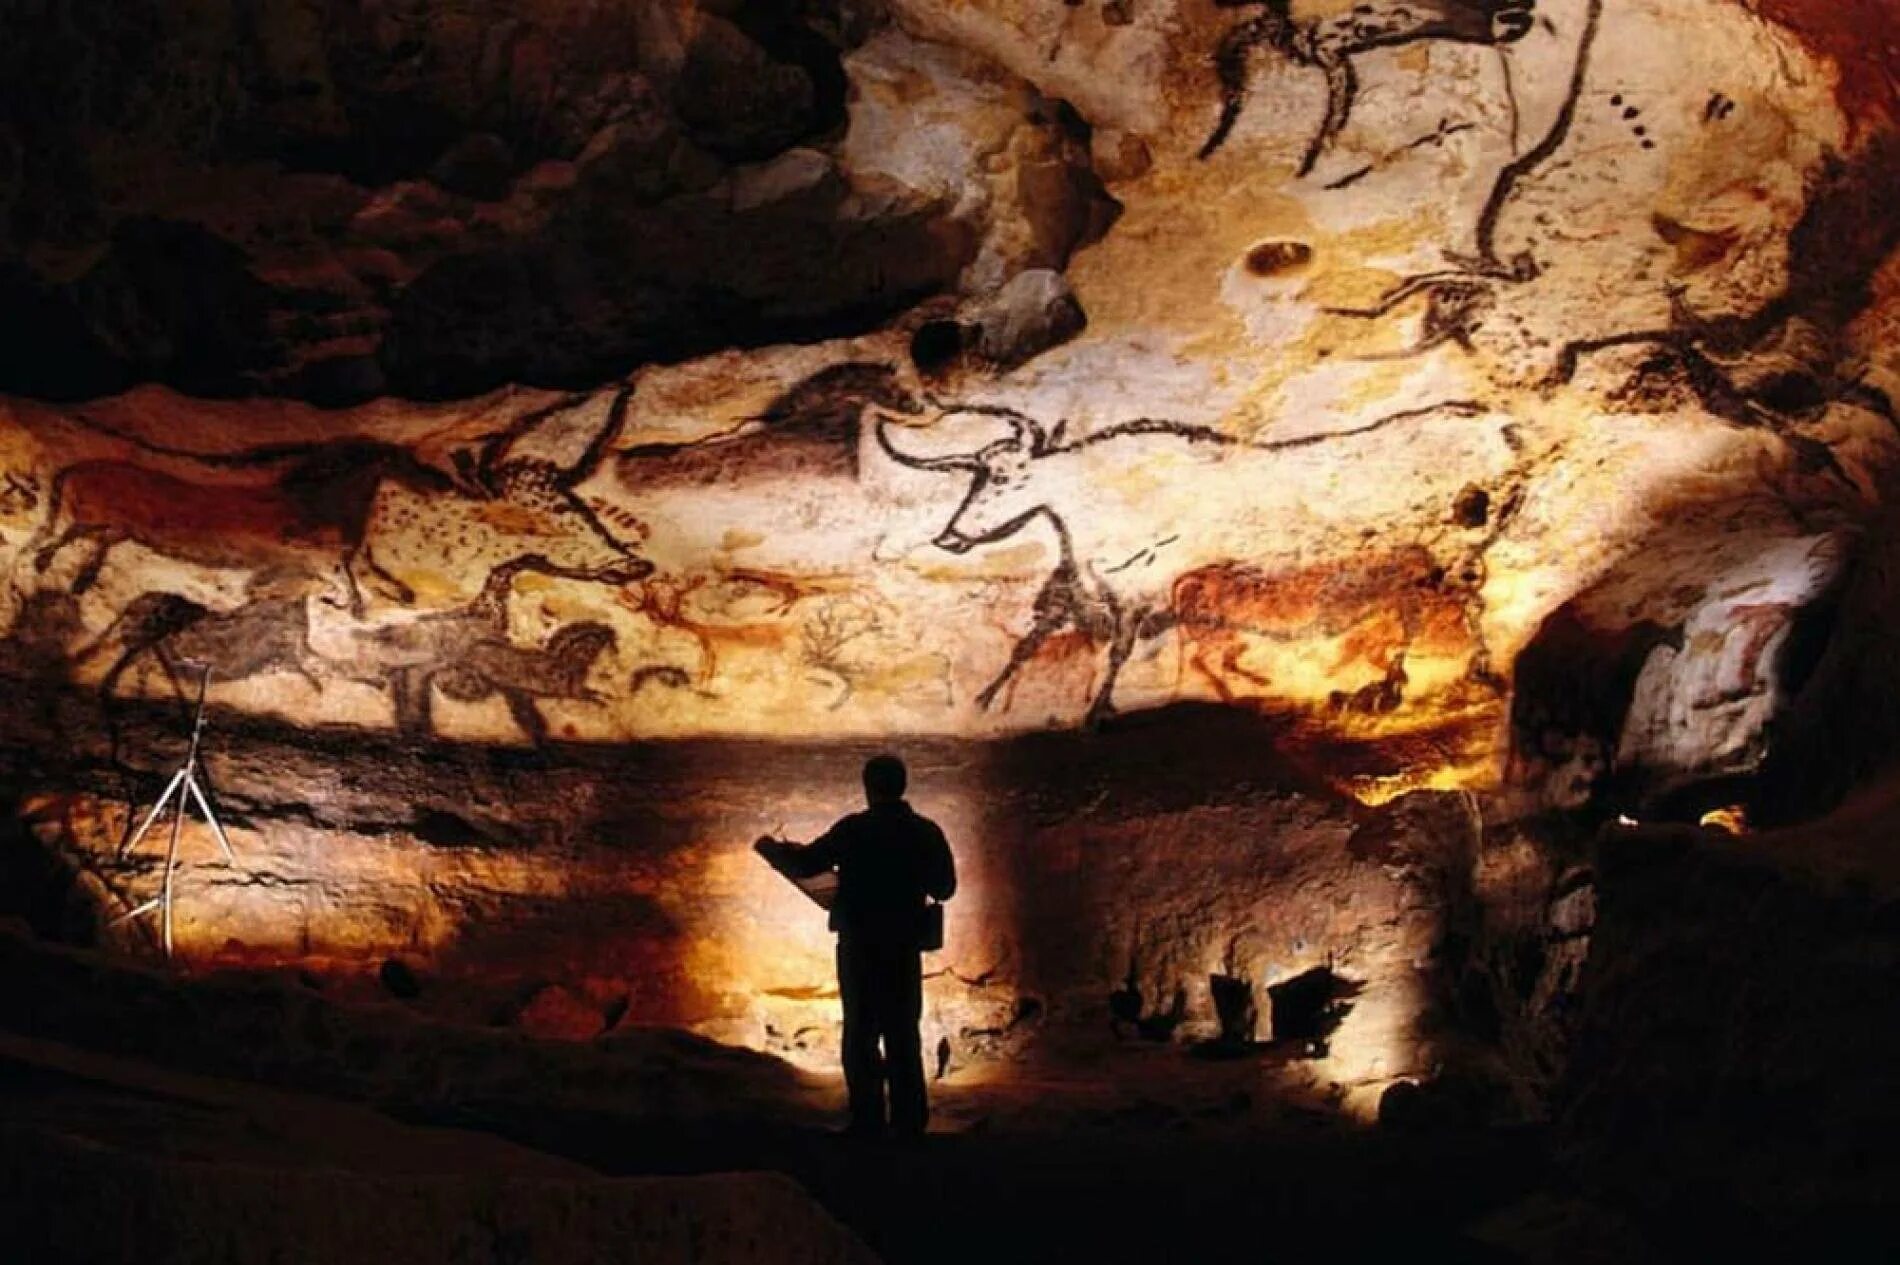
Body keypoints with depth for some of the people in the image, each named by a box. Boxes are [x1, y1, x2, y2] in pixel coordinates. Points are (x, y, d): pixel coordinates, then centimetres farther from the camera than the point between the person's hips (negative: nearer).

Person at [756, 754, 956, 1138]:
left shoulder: (854, 829, -11)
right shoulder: (926, 832, -1)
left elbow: (807, 864, -8)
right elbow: (945, 887, 7)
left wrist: (771, 848, 10)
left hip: (860, 947, -3)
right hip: (905, 947, 3)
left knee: (861, 1034, 5)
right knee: (904, 1034, 11)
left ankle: (868, 1121, 2)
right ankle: (909, 1119, 11)